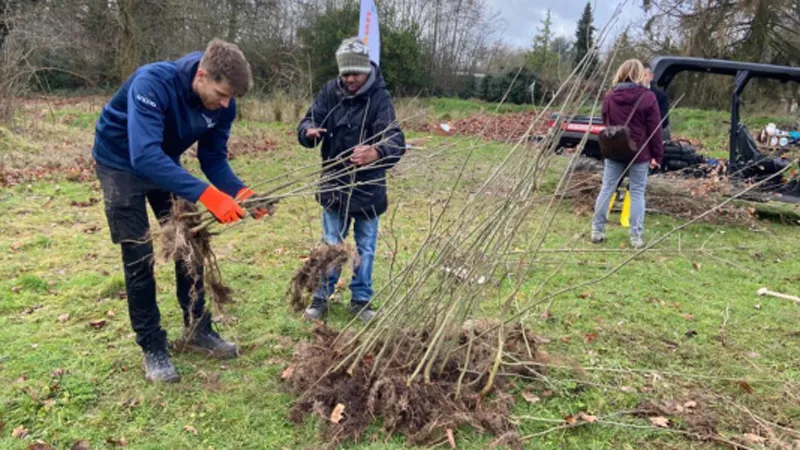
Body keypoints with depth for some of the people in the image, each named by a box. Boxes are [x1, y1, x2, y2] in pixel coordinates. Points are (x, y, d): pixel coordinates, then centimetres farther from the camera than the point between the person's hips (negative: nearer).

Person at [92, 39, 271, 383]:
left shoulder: (221, 104, -19)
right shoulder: (153, 83, -37)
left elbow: (213, 160, -10)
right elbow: (144, 156, -47)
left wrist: (241, 192, -29)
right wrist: (206, 195, -54)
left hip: (165, 161, 6)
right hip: (121, 161, -5)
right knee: (139, 256, -6)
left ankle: (197, 330, 21)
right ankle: (152, 348, 8)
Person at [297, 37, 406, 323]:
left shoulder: (380, 98, -17)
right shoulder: (330, 92, -4)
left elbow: (395, 139, -32)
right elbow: (308, 122, -6)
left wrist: (376, 153, -55)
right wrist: (309, 132, -32)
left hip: (368, 187, -2)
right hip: (334, 185, 2)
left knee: (365, 248, 13)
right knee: (331, 245, 14)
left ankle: (361, 300, 30)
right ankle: (321, 296, 31)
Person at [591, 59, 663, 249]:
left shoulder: (610, 96, 3)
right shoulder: (648, 97, -9)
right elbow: (654, 130, -7)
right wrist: (657, 155, -1)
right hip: (639, 153, -3)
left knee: (607, 189, 9)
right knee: (637, 192, 3)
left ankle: (597, 230, 12)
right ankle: (636, 235, 5)